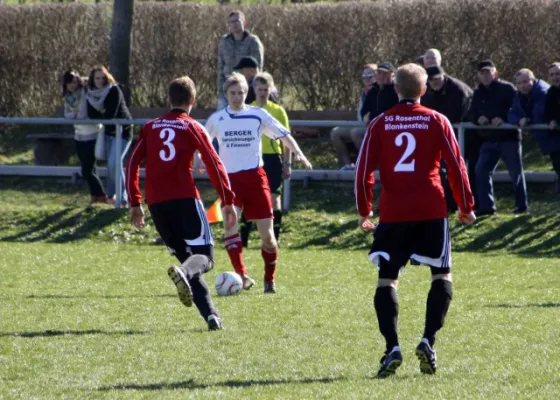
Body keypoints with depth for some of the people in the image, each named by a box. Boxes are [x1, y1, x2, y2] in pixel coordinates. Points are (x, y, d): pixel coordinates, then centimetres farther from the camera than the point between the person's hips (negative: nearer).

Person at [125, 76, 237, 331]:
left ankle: (211, 315, -1)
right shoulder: (192, 127, 5)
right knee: (204, 256, -3)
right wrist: (228, 201, -1)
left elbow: (132, 164, 12)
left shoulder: (150, 128, 15)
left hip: (156, 203, 4)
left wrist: (135, 203, 15)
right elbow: (214, 164, -2)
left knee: (187, 257, 12)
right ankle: (184, 272, -39)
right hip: (185, 199, -4)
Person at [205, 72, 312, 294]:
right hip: (230, 177, 0)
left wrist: (298, 154, -9)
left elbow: (283, 134, 4)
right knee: (230, 221, -23)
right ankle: (241, 275, -26)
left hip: (255, 176, 0)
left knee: (266, 232, 0)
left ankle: (269, 279, 17)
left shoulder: (258, 115, 2)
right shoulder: (217, 119, 5)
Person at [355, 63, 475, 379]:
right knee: (442, 276, 12)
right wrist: (466, 206, 11)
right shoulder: (436, 121, 2)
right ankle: (428, 342, -6)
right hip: (431, 211, -1)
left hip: (393, 213, 1)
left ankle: (392, 348, -10)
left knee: (387, 279, 6)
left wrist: (365, 211, 10)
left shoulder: (380, 125, 4)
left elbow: (364, 170, 0)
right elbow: (456, 165, 1)